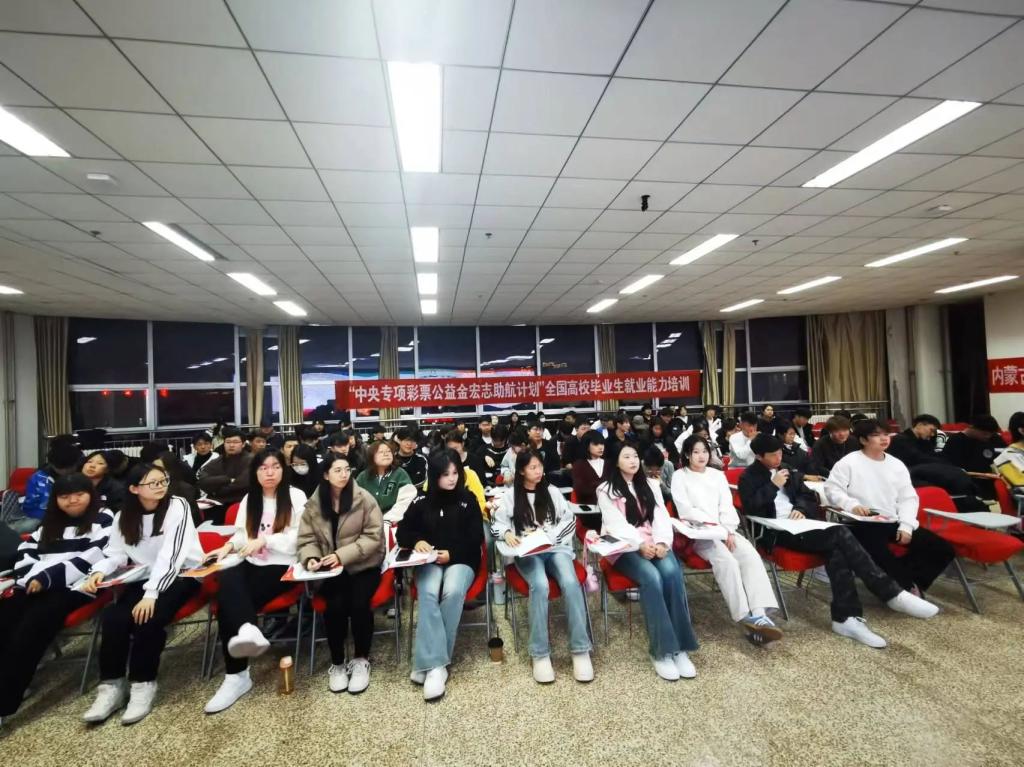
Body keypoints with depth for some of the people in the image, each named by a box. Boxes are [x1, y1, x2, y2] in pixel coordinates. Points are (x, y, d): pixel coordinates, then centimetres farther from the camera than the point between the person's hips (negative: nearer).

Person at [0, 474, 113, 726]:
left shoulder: (103, 518, 2)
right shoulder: (51, 521, 26)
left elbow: (93, 558, -10)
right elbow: (28, 548, 19)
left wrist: (48, 577, -13)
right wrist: (29, 577, -1)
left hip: (75, 587, -6)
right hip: (37, 585, 7)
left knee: (29, 629, -26)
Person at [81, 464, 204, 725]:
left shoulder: (176, 506, -15)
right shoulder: (124, 516, 4)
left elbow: (171, 555, -24)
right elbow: (116, 553, 4)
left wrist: (152, 594, -31)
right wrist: (98, 571, -18)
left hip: (181, 575, -5)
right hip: (145, 576, 5)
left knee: (148, 616, -27)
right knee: (113, 617, -20)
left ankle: (143, 684, -11)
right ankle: (111, 686, -6)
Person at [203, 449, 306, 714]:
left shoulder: (296, 496, -2)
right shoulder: (249, 498, 17)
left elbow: (299, 536, -8)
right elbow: (241, 533, 19)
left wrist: (264, 540, -17)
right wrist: (229, 546, -2)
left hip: (282, 566, -5)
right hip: (252, 563, 5)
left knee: (231, 600, -24)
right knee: (227, 581, -30)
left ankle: (237, 675, -23)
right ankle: (248, 630, -50)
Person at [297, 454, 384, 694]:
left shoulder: (364, 499, -9)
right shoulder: (313, 504, 1)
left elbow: (373, 537, -12)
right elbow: (306, 539, 3)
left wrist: (342, 555, -20)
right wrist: (311, 558, -19)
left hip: (363, 566, -1)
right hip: (331, 569, 2)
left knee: (359, 603, -26)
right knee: (335, 605, -24)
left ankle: (361, 659, 0)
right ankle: (337, 663, 2)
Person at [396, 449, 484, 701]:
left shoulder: (468, 500, 3)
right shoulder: (421, 501, 6)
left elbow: (477, 539, 2)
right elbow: (402, 532, 12)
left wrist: (452, 554, -13)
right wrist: (417, 541, -10)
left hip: (462, 561, -1)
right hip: (430, 562, 1)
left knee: (453, 591, -32)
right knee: (428, 593, -32)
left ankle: (428, 662, -21)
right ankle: (435, 665, -31)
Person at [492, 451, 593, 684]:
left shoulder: (551, 491, 10)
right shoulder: (510, 495, 5)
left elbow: (570, 520, 10)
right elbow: (497, 524, 9)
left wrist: (547, 535, -6)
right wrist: (507, 534, -14)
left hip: (556, 547, 2)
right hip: (528, 553, -1)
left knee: (570, 583, -29)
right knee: (540, 585, -33)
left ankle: (580, 651, -19)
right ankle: (540, 654, -21)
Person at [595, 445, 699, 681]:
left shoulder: (651, 486, 18)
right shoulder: (606, 490, 4)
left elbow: (661, 517, 7)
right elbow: (616, 524, -7)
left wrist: (662, 542, -12)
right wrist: (640, 544, -22)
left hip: (654, 543, 4)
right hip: (624, 546, -3)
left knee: (672, 573, -28)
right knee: (651, 577, -32)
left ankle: (680, 647, -21)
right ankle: (661, 651, -23)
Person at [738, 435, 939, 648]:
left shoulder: (788, 471, 20)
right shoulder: (748, 478, 1)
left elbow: (810, 498, 20)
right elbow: (751, 509, -12)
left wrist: (802, 509, -2)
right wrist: (773, 485, -12)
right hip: (776, 532, -6)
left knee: (835, 550, -25)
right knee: (840, 534, -23)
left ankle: (846, 617, -24)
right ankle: (892, 593, -15)